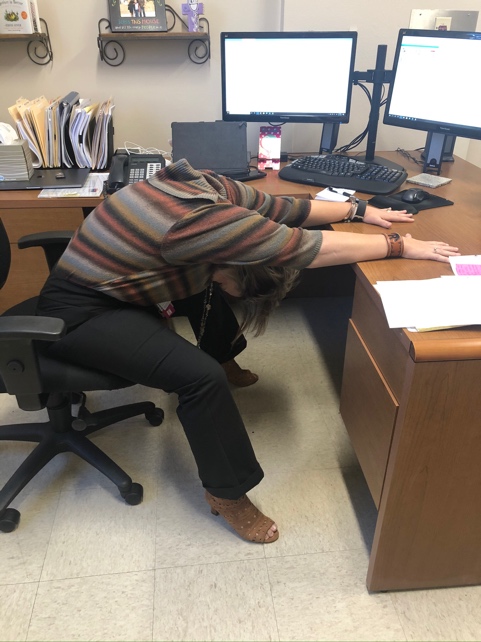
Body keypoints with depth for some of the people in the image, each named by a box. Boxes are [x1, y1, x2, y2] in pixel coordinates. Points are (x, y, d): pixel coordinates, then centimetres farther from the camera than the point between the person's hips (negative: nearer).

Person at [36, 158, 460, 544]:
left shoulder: (216, 188, -7)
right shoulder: (208, 224, -32)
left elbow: (287, 208, 5)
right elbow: (315, 248, -28)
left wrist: (358, 209, 11)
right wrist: (402, 246, -17)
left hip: (108, 280, 9)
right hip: (78, 313, -9)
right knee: (202, 376, -21)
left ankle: (219, 363, 38)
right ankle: (227, 494, 0)